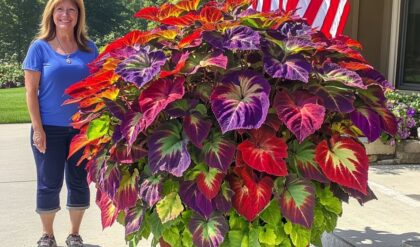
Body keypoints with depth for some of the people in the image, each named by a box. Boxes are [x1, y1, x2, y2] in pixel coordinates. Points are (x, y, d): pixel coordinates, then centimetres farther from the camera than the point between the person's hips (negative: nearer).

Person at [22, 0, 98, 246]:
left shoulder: (89, 48, 4)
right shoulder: (40, 47, -3)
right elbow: (31, 90, -4)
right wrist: (38, 128, -10)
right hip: (50, 129, -2)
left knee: (79, 182, 9)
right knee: (49, 184, 6)